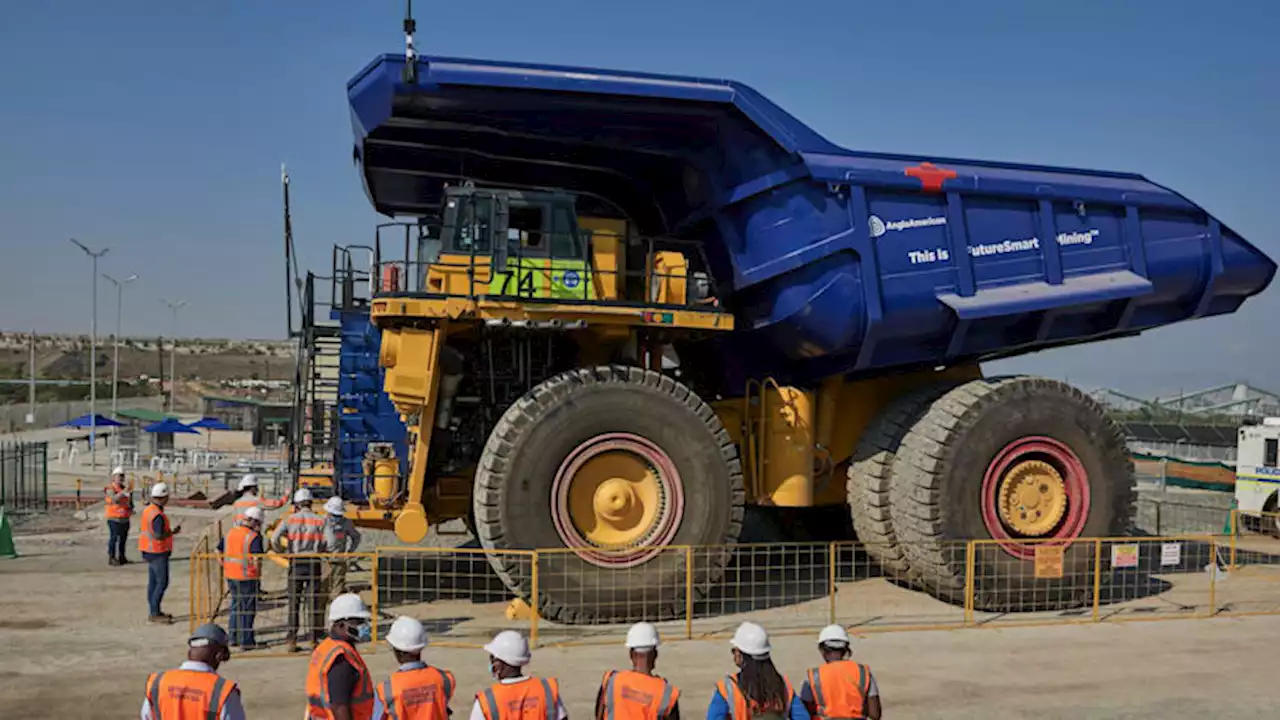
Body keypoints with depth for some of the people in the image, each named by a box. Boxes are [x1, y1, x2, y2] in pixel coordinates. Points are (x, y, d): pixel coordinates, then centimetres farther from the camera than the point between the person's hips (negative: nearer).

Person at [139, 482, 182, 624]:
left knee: (153, 582, 14)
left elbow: (141, 528, 17)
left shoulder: (147, 509, 7)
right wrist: (173, 532, -13)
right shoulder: (158, 515, -23)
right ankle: (154, 614, -3)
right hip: (158, 553, -10)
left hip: (149, 551, 10)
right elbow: (159, 536, -28)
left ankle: (155, 612, 22)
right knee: (162, 583, -5)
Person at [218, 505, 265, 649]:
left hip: (230, 576, 6)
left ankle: (234, 638, 26)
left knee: (236, 606, 21)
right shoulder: (254, 537, -15)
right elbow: (257, 559, -22)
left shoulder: (230, 533, 7)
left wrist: (226, 567, 18)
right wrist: (258, 575, -9)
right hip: (247, 578, -6)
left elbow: (218, 551, 13)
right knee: (248, 609, 5)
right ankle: (246, 641, 10)